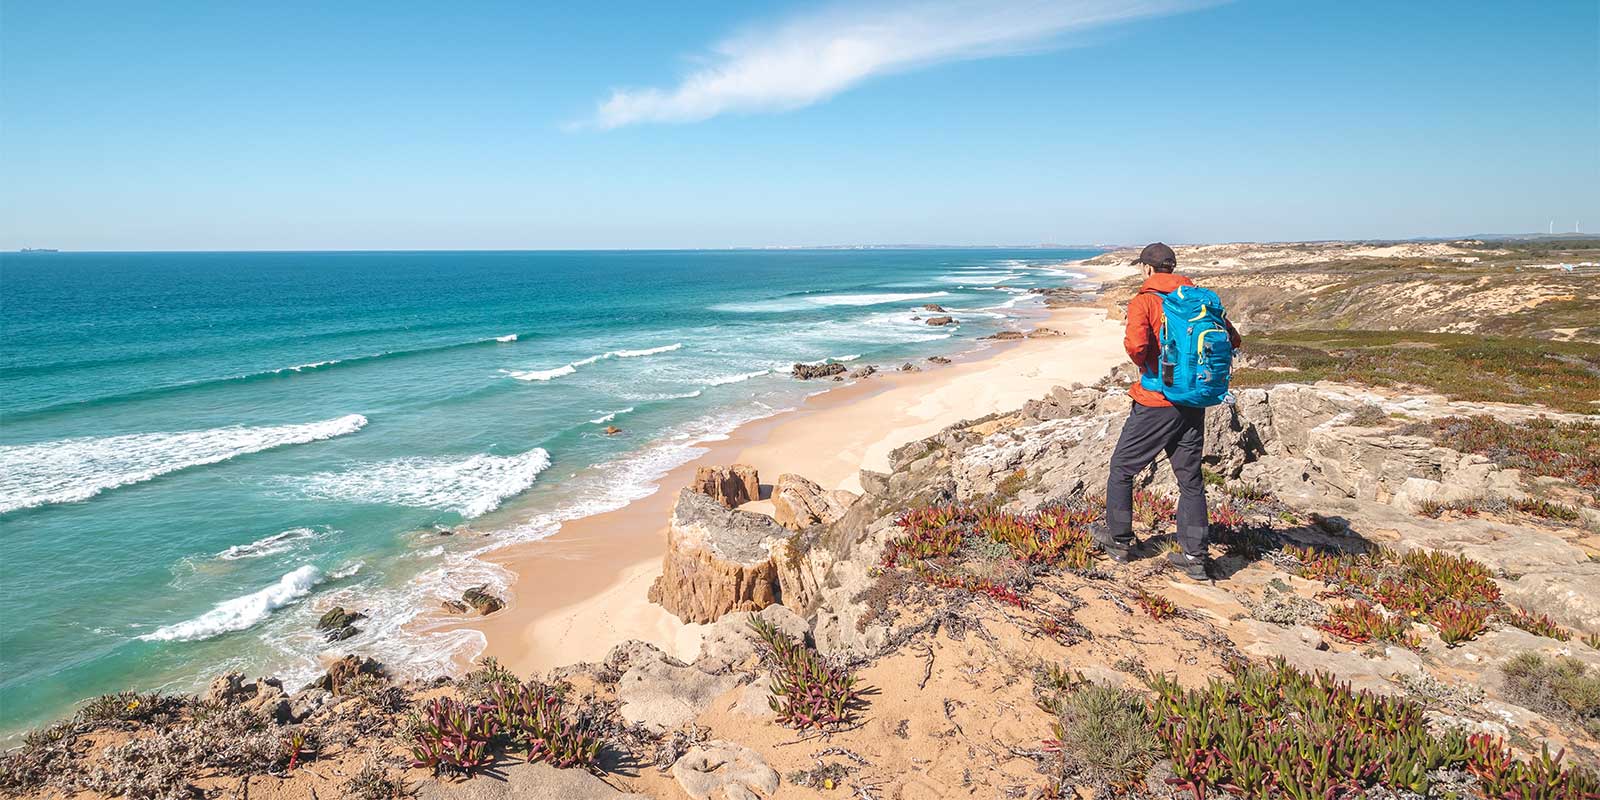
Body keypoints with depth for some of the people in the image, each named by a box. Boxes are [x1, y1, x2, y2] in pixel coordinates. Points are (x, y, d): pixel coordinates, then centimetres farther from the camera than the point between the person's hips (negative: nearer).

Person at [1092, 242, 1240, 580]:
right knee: (1190, 478, 12)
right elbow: (1232, 340, 8)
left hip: (1156, 403, -6)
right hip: (1194, 403, 6)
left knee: (1122, 468, 13)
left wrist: (1145, 367, -7)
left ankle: (1118, 540, 23)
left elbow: (1136, 344, -27)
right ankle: (1195, 557, 14)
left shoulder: (1143, 301, -11)